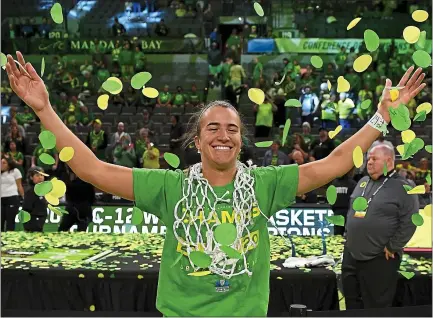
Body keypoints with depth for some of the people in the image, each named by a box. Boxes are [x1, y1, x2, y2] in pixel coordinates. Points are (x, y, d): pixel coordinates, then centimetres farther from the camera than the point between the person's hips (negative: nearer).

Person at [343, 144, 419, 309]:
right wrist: (347, 236, 14)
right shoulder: (363, 182, 12)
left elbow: (409, 222, -14)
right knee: (352, 301, 16)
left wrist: (392, 248, -13)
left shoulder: (403, 187, -9)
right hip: (351, 254, 7)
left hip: (380, 259, -6)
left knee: (376, 306, 5)